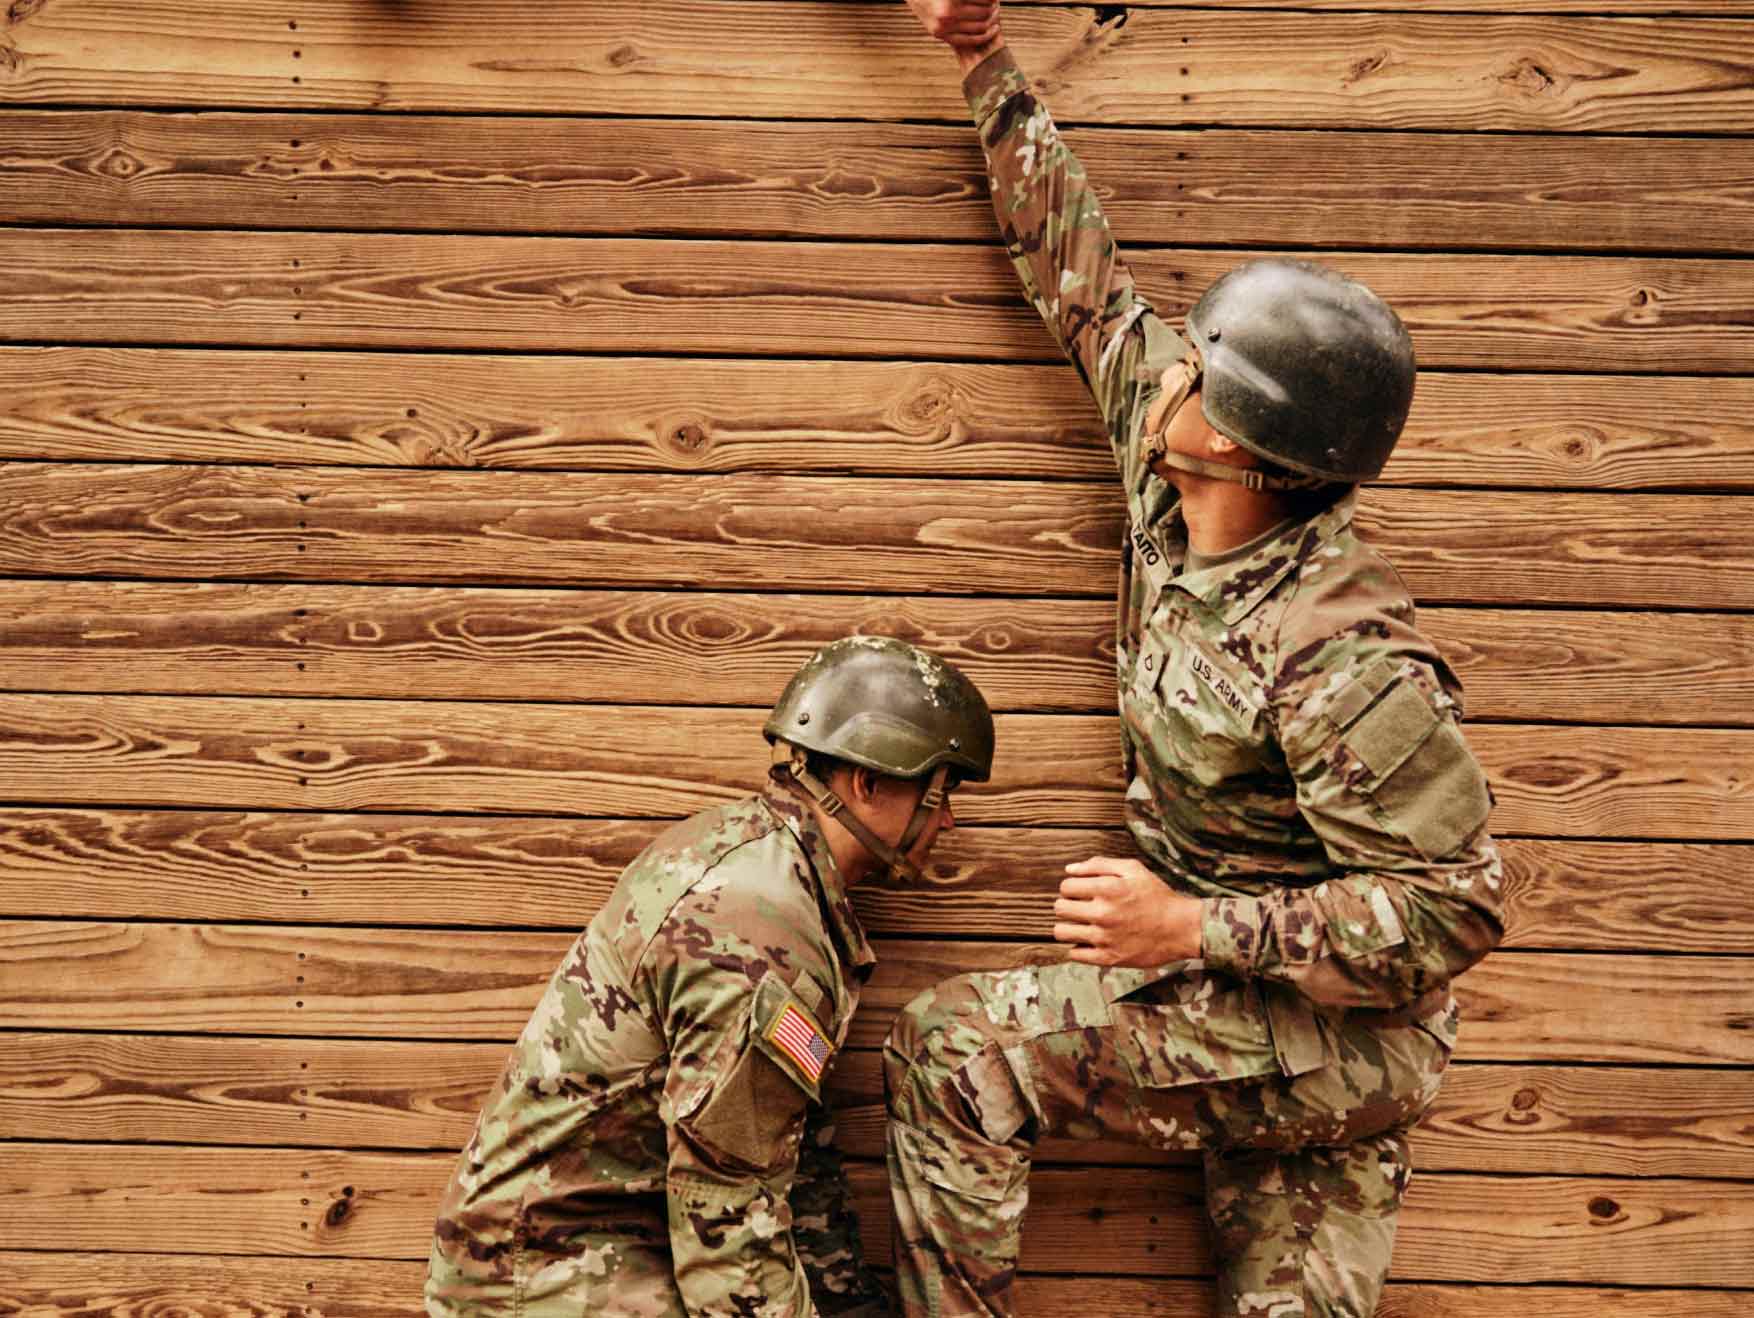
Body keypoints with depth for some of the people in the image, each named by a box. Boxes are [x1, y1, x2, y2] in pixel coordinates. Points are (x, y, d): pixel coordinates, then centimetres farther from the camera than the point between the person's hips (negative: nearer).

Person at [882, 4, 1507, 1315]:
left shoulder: (1341, 661, -29)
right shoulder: (1171, 486, -5)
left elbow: (1455, 909, -25)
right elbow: (1085, 278, 5)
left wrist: (1194, 928, -28)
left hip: (1338, 1041, -8)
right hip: (1263, 1019, 8)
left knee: (958, 1051, -16)